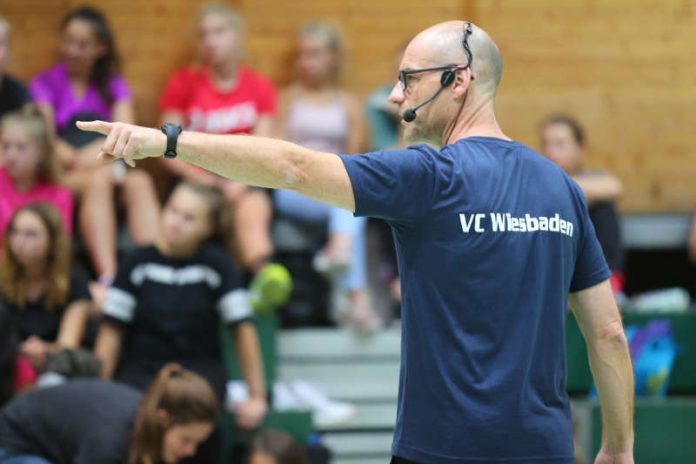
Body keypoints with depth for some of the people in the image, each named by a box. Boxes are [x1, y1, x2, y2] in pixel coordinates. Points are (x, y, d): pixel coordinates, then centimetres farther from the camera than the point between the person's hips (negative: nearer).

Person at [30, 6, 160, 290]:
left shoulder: (114, 86, 18)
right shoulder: (46, 84, 11)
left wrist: (94, 154, -18)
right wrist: (78, 159, -21)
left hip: (108, 169, 3)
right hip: (62, 176, -2)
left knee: (140, 181, -32)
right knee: (98, 180, -36)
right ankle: (107, 278, -53)